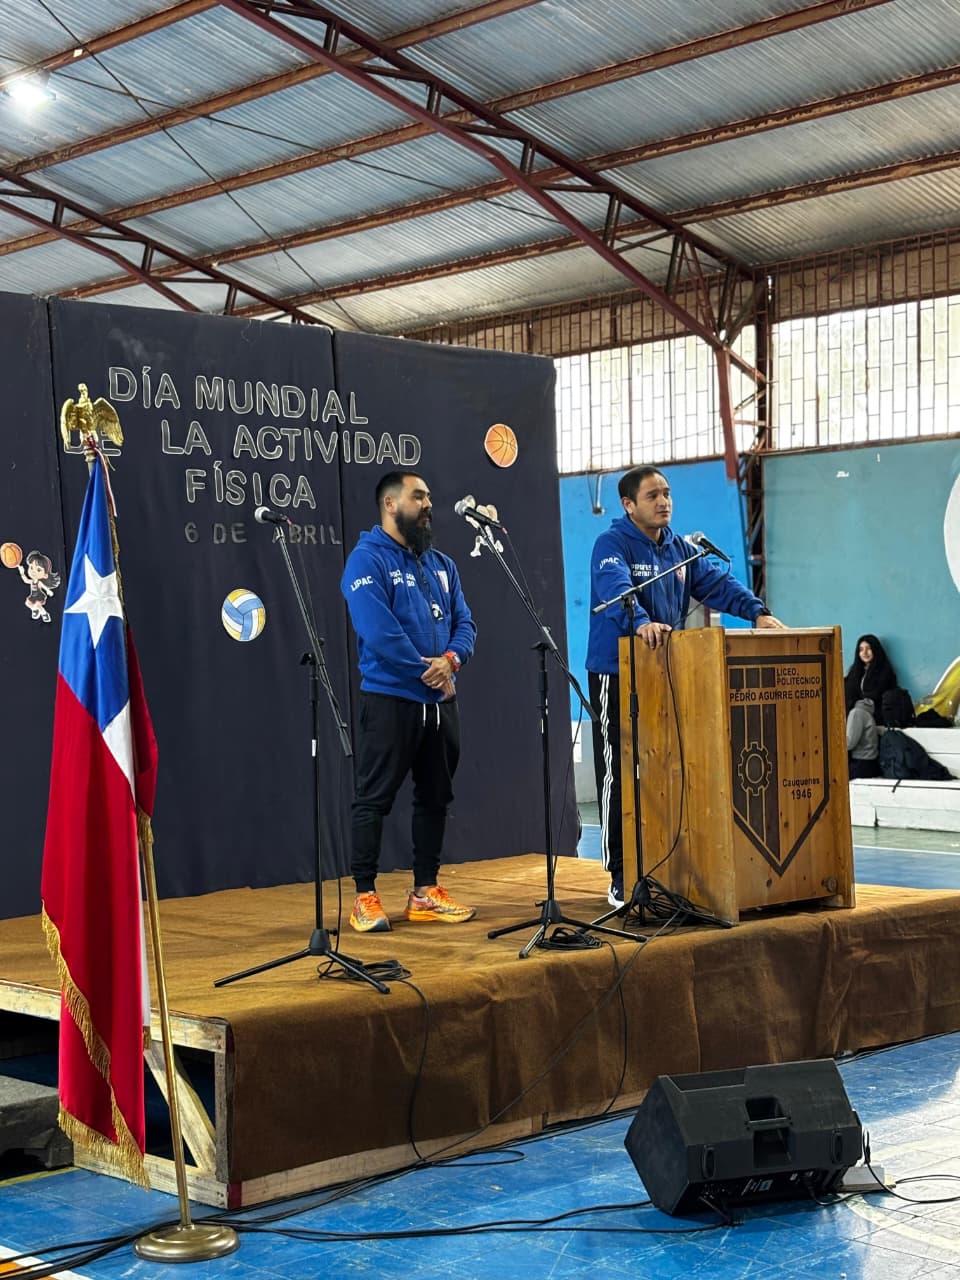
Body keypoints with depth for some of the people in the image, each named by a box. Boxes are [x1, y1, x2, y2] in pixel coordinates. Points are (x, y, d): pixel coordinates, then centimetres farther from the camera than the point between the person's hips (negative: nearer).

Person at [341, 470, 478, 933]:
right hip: (389, 699, -7)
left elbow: (464, 622, 10)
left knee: (435, 797, 11)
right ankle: (365, 897, 3)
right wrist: (428, 672, -15)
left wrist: (451, 658, -12)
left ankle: (425, 891, 20)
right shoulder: (367, 560, -9)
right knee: (373, 798, -3)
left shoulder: (441, 565, 15)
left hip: (440, 702, 8)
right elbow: (378, 632, -19)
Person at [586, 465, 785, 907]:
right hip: (617, 674, -7)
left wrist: (758, 611, -11)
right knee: (621, 775, -4)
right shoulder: (611, 545, -9)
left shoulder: (680, 549, 14)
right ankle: (622, 877, 2)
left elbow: (718, 582, 5)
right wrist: (641, 622, -46)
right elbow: (616, 588, -28)